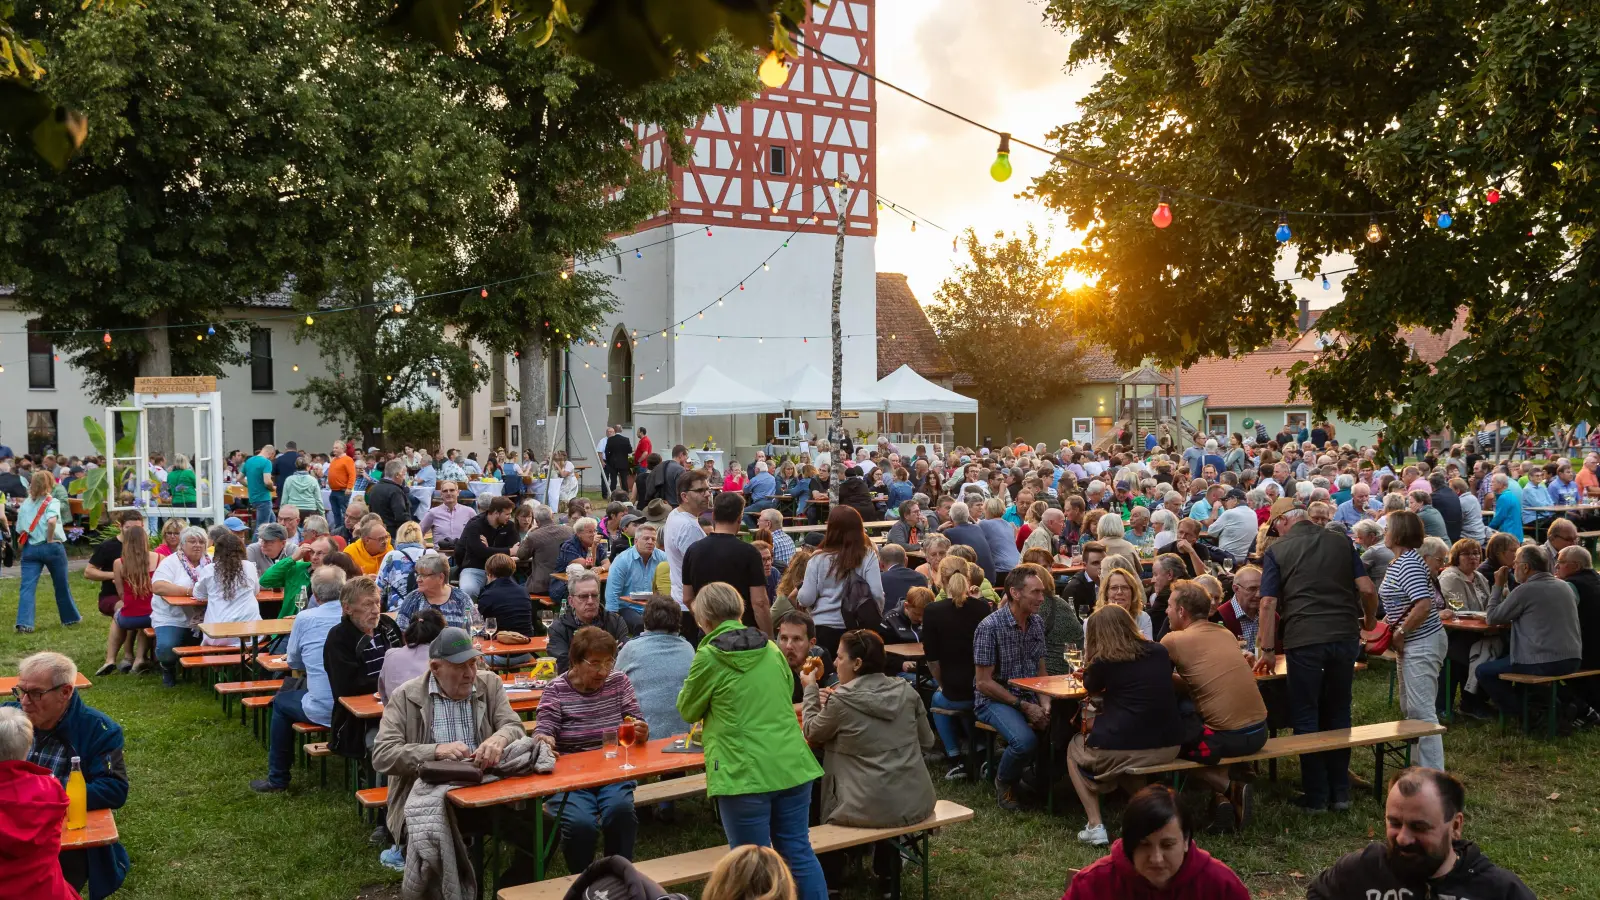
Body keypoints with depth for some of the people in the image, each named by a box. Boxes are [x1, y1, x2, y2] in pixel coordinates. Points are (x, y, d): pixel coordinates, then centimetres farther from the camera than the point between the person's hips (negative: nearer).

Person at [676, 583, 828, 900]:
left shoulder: (709, 657, -8)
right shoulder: (771, 649, 9)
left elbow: (688, 711, 7)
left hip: (745, 773, -5)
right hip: (792, 765, 5)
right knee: (798, 852, 14)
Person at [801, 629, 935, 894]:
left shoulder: (842, 700, -13)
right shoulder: (906, 690, 0)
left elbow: (812, 733, 5)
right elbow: (927, 741, 12)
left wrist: (811, 690, 16)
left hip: (873, 810, -4)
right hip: (917, 803, 4)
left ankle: (831, 883, 39)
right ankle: (887, 878, 43)